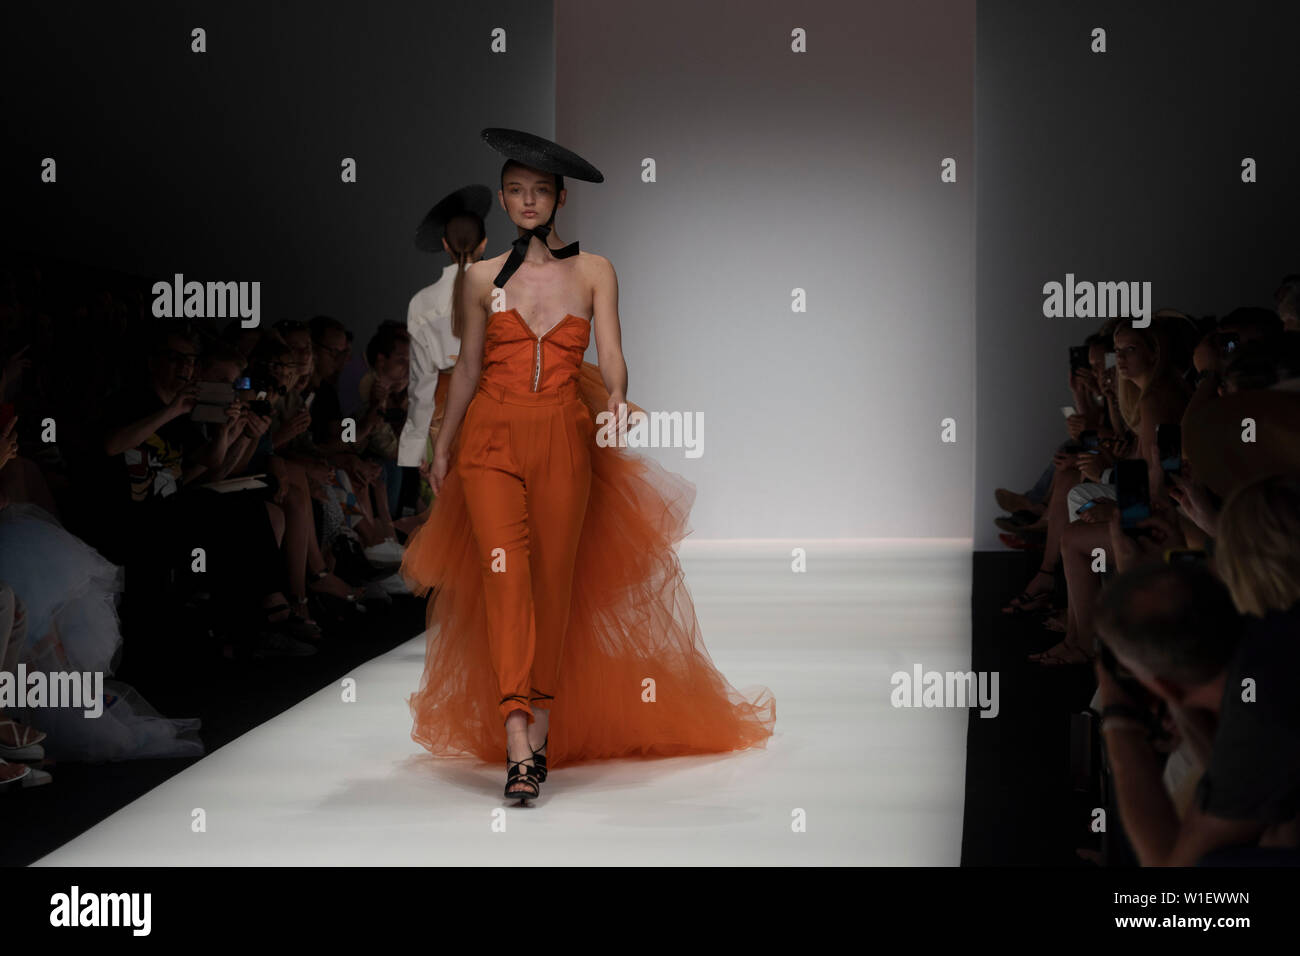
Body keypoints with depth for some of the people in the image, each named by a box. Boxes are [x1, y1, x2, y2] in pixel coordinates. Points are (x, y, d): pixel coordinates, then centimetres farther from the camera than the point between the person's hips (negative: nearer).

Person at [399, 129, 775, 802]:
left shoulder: (593, 272, 7)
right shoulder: (482, 278, 8)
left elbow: (611, 356, 0)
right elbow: (468, 368, 15)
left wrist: (615, 403, -21)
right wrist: (443, 444, 15)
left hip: (564, 438, 1)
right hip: (491, 435, -1)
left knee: (554, 580, 1)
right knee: (505, 570, -15)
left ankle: (541, 727, 15)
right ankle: (519, 747, -22)